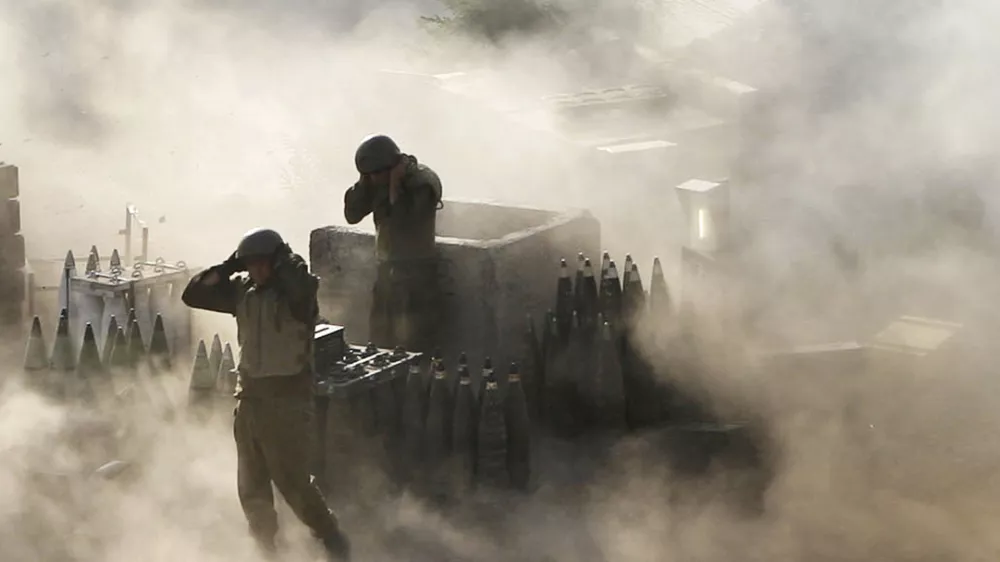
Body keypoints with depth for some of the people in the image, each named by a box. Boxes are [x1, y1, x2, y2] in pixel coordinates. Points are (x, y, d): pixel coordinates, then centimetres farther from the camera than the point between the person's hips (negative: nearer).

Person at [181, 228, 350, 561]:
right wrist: (228, 267, -5)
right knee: (251, 486, 16)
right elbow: (193, 295, 5)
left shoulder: (295, 293, -15)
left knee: (293, 482, -5)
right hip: (249, 395, 7)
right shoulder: (242, 290, 3)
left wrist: (285, 260, -21)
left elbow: (304, 284, -40)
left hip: (286, 399, -7)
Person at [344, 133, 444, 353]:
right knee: (381, 343, 13)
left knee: (415, 348, -7)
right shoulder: (378, 181, 4)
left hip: (417, 272, -7)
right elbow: (352, 214, 0)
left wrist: (395, 186, -22)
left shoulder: (423, 182, -16)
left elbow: (404, 222, -26)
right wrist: (363, 182, -9)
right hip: (386, 269, 7)